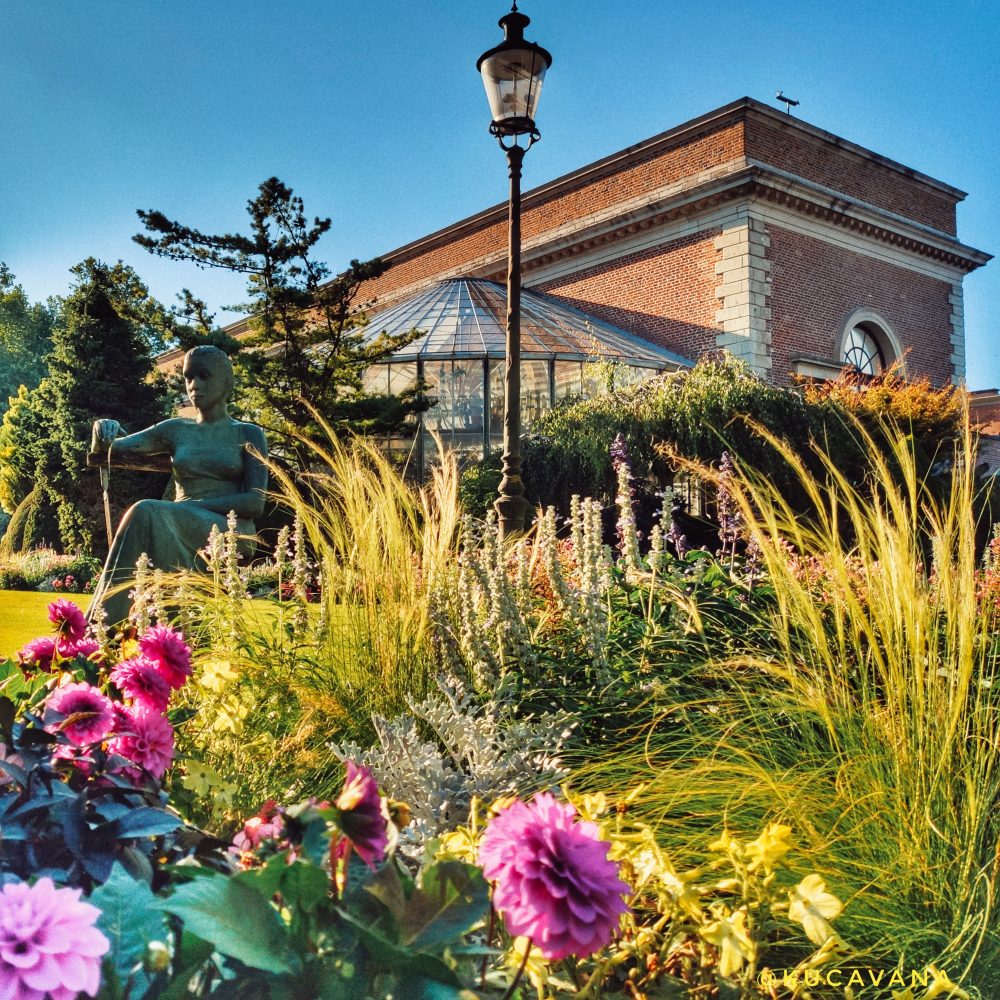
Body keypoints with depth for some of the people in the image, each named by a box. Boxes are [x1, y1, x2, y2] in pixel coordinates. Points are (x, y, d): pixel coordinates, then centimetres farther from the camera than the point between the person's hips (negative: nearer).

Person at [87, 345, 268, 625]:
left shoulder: (248, 434, 11)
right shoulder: (176, 430, 21)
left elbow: (255, 503, -2)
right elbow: (108, 451, 18)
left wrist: (193, 505, -14)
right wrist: (104, 429, -7)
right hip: (179, 529, 3)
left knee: (147, 513, -34)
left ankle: (108, 629, -43)